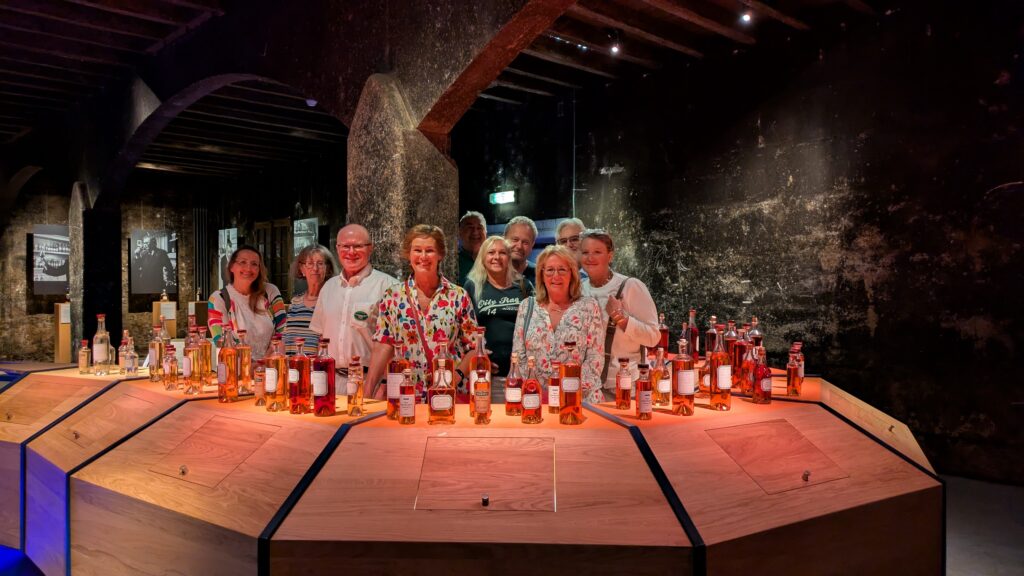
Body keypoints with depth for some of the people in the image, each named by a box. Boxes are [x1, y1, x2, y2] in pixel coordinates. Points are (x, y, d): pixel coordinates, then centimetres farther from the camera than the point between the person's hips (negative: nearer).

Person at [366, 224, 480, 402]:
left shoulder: (459, 296, -1)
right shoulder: (392, 297, 2)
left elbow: (474, 347, 2)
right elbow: (383, 347, -1)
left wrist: (458, 374, -14)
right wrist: (367, 392, -10)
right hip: (406, 395, 1)